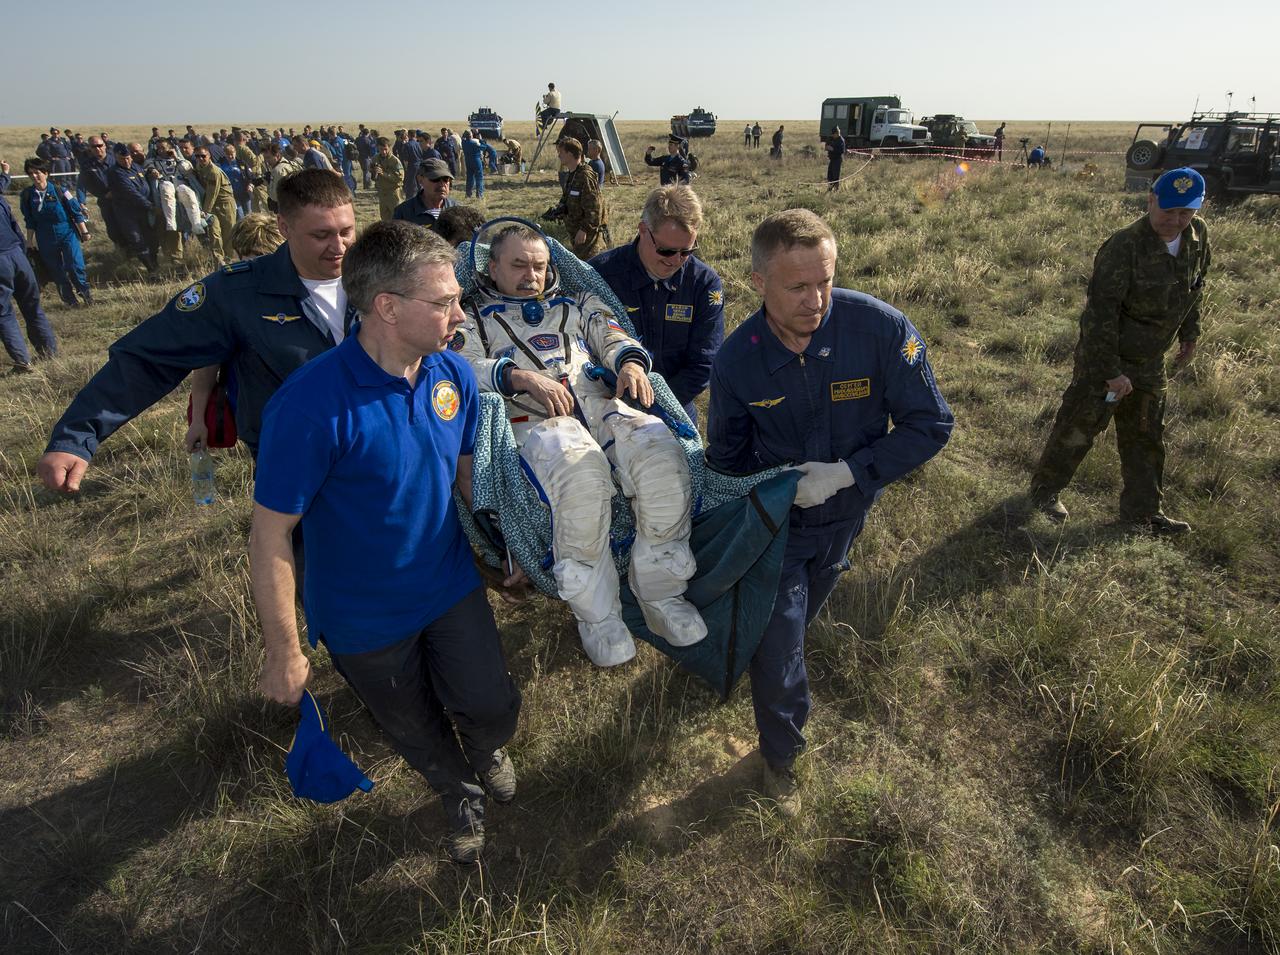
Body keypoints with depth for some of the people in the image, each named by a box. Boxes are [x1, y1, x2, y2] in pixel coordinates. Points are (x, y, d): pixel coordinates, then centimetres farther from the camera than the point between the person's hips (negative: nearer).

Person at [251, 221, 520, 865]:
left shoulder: (454, 375, -12)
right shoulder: (311, 406, -30)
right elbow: (270, 538, -22)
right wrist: (284, 655, -16)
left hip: (451, 586, 4)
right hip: (364, 619, -3)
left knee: (492, 710, 9)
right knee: (417, 732, 19)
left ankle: (485, 751, 47)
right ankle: (459, 794, 53)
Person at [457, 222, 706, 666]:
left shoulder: (576, 303, 33)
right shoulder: (473, 315, 23)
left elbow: (612, 335, 20)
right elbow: (464, 368, 3)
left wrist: (630, 361, -6)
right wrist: (522, 377, -15)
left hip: (599, 402, 4)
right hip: (531, 417, -3)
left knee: (661, 453, -31)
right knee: (581, 470, -40)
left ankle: (661, 593, -17)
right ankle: (596, 612, -23)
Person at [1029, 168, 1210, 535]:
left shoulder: (1198, 236, -1)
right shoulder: (1125, 246, -23)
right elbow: (1101, 313, -23)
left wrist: (1189, 334, 19)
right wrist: (1111, 371, -22)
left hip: (1150, 362, 7)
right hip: (1103, 356, -7)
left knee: (1146, 437, 14)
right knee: (1077, 428, 2)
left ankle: (1143, 511, 27)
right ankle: (1044, 490, 23)